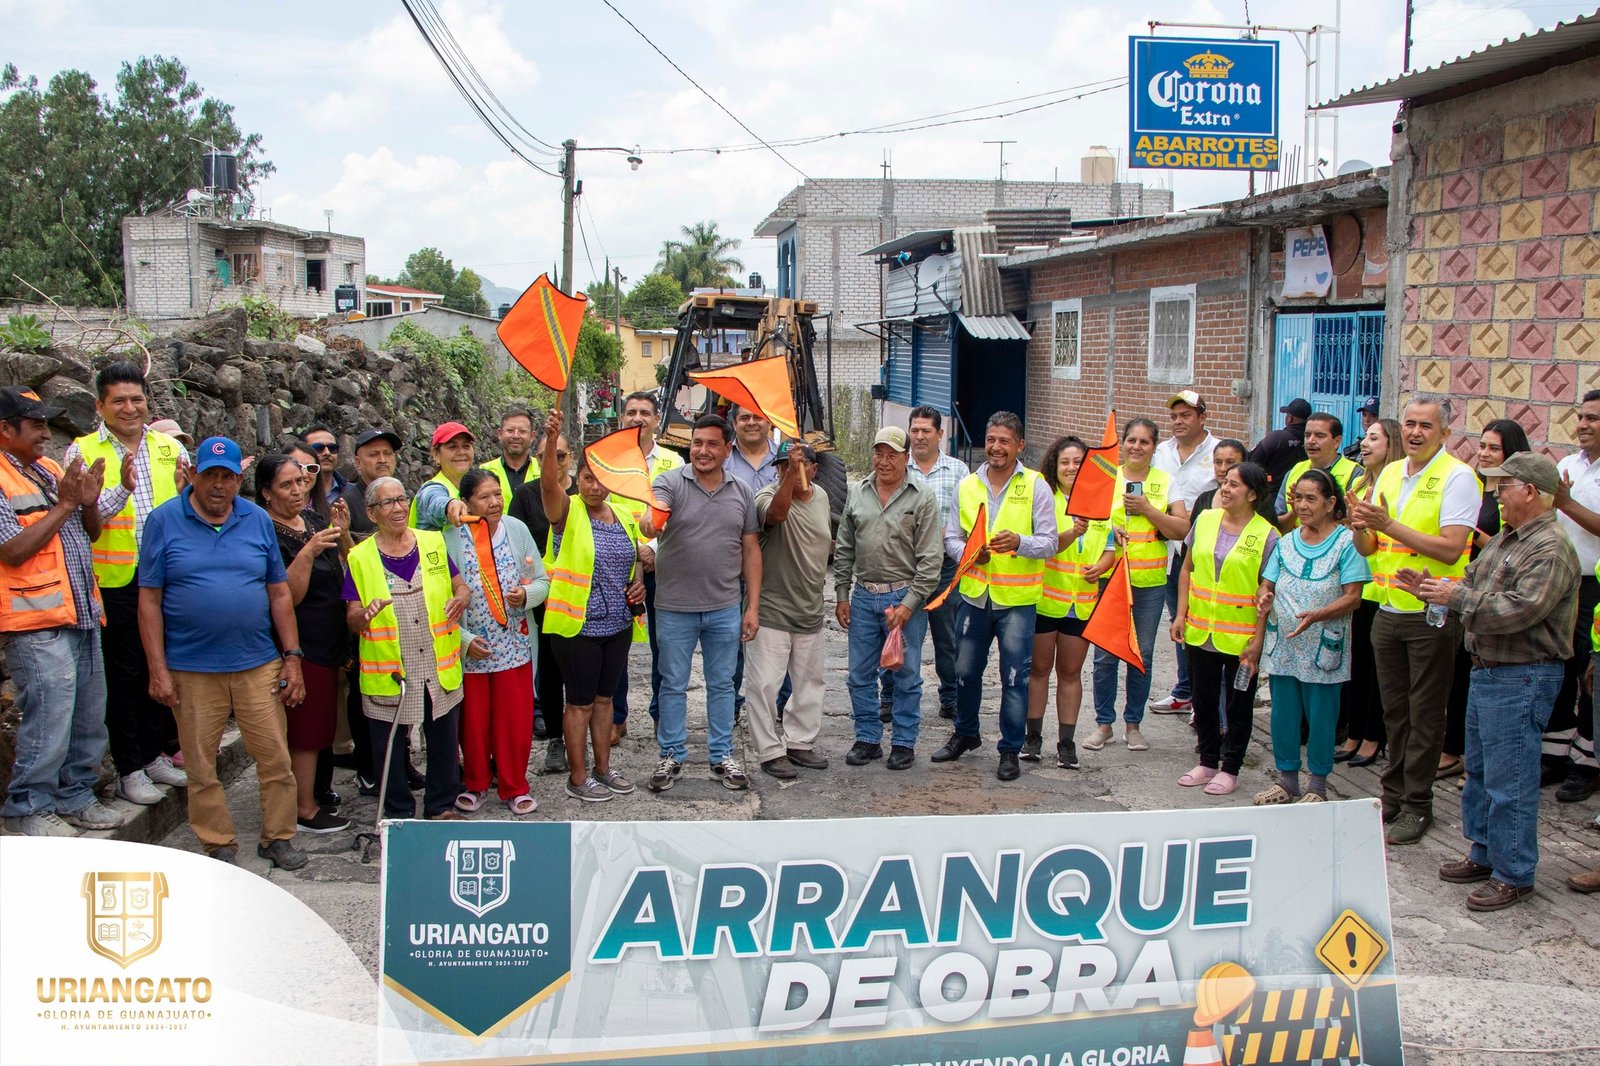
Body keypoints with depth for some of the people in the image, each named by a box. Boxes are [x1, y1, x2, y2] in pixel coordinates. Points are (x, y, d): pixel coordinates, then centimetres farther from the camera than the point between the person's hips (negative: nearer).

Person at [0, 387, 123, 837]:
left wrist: (89, 502, -4)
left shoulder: (51, 470, 14)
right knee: (49, 719, -7)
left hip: (81, 614, 8)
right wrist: (64, 504, -16)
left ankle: (76, 796, 26)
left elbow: (92, 531, 17)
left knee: (89, 718, 14)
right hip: (37, 622, -8)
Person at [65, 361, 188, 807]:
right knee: (124, 675, 4)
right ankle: (129, 769, 13)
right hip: (115, 582, -4)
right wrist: (122, 490, -27)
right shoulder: (83, 452, -3)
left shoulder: (170, 448, 8)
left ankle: (154, 754, 27)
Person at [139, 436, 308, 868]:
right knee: (201, 767, 7)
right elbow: (149, 599, -3)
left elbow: (279, 593, 9)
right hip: (191, 668, -2)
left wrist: (292, 657, 4)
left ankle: (278, 838, 20)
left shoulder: (258, 520, 5)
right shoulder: (164, 521, -2)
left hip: (258, 665, 2)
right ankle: (219, 845, 22)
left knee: (275, 759, 4)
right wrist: (158, 669, -7)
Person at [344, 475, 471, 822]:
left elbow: (461, 587, 11)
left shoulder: (433, 543, 7)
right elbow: (352, 621, -2)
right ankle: (398, 813, 24)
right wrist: (365, 613, -25)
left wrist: (461, 599, -12)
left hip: (439, 669, 2)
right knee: (390, 749, 7)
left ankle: (442, 806, 27)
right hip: (387, 673, -2)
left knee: (444, 741, 10)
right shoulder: (360, 558, 0)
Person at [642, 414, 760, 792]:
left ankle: (721, 756, 25)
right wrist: (649, 520, -53)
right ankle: (672, 757, 22)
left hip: (725, 609, 2)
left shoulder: (741, 492, 4)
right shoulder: (670, 482, -5)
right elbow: (655, 507, -28)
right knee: (673, 685, 9)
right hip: (675, 608, -2)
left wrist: (753, 606, 3)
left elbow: (751, 551, 7)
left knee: (722, 684, 12)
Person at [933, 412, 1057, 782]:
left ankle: (1011, 750, 14)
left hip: (1017, 599, -3)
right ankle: (965, 733, 36)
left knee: (1015, 677, 1)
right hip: (974, 595, 4)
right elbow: (951, 536, 9)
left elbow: (1049, 542, -5)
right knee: (966, 670, 15)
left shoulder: (1036, 487, -3)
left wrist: (1019, 542, -25)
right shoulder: (967, 486, 6)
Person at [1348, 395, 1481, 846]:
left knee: (1424, 715, 3)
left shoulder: (1457, 477, -11)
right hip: (1389, 610, 6)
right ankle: (1393, 796, 25)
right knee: (1394, 710, 15)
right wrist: (1360, 525, -11)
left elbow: (1451, 548, -21)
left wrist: (1389, 525, -24)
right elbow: (1369, 548, 11)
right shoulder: (1390, 474, 10)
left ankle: (1416, 806, 13)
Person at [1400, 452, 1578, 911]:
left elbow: (1516, 611, -27)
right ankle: (1484, 854, 31)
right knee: (1479, 770, 18)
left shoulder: (1550, 550, -18)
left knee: (1509, 781, -4)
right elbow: (1471, 584, 17)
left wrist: (1456, 597, -20)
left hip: (1521, 679, -10)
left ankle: (1514, 876, 7)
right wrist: (1429, 588, 1)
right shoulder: (1505, 539, 14)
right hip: (1487, 669, 10)